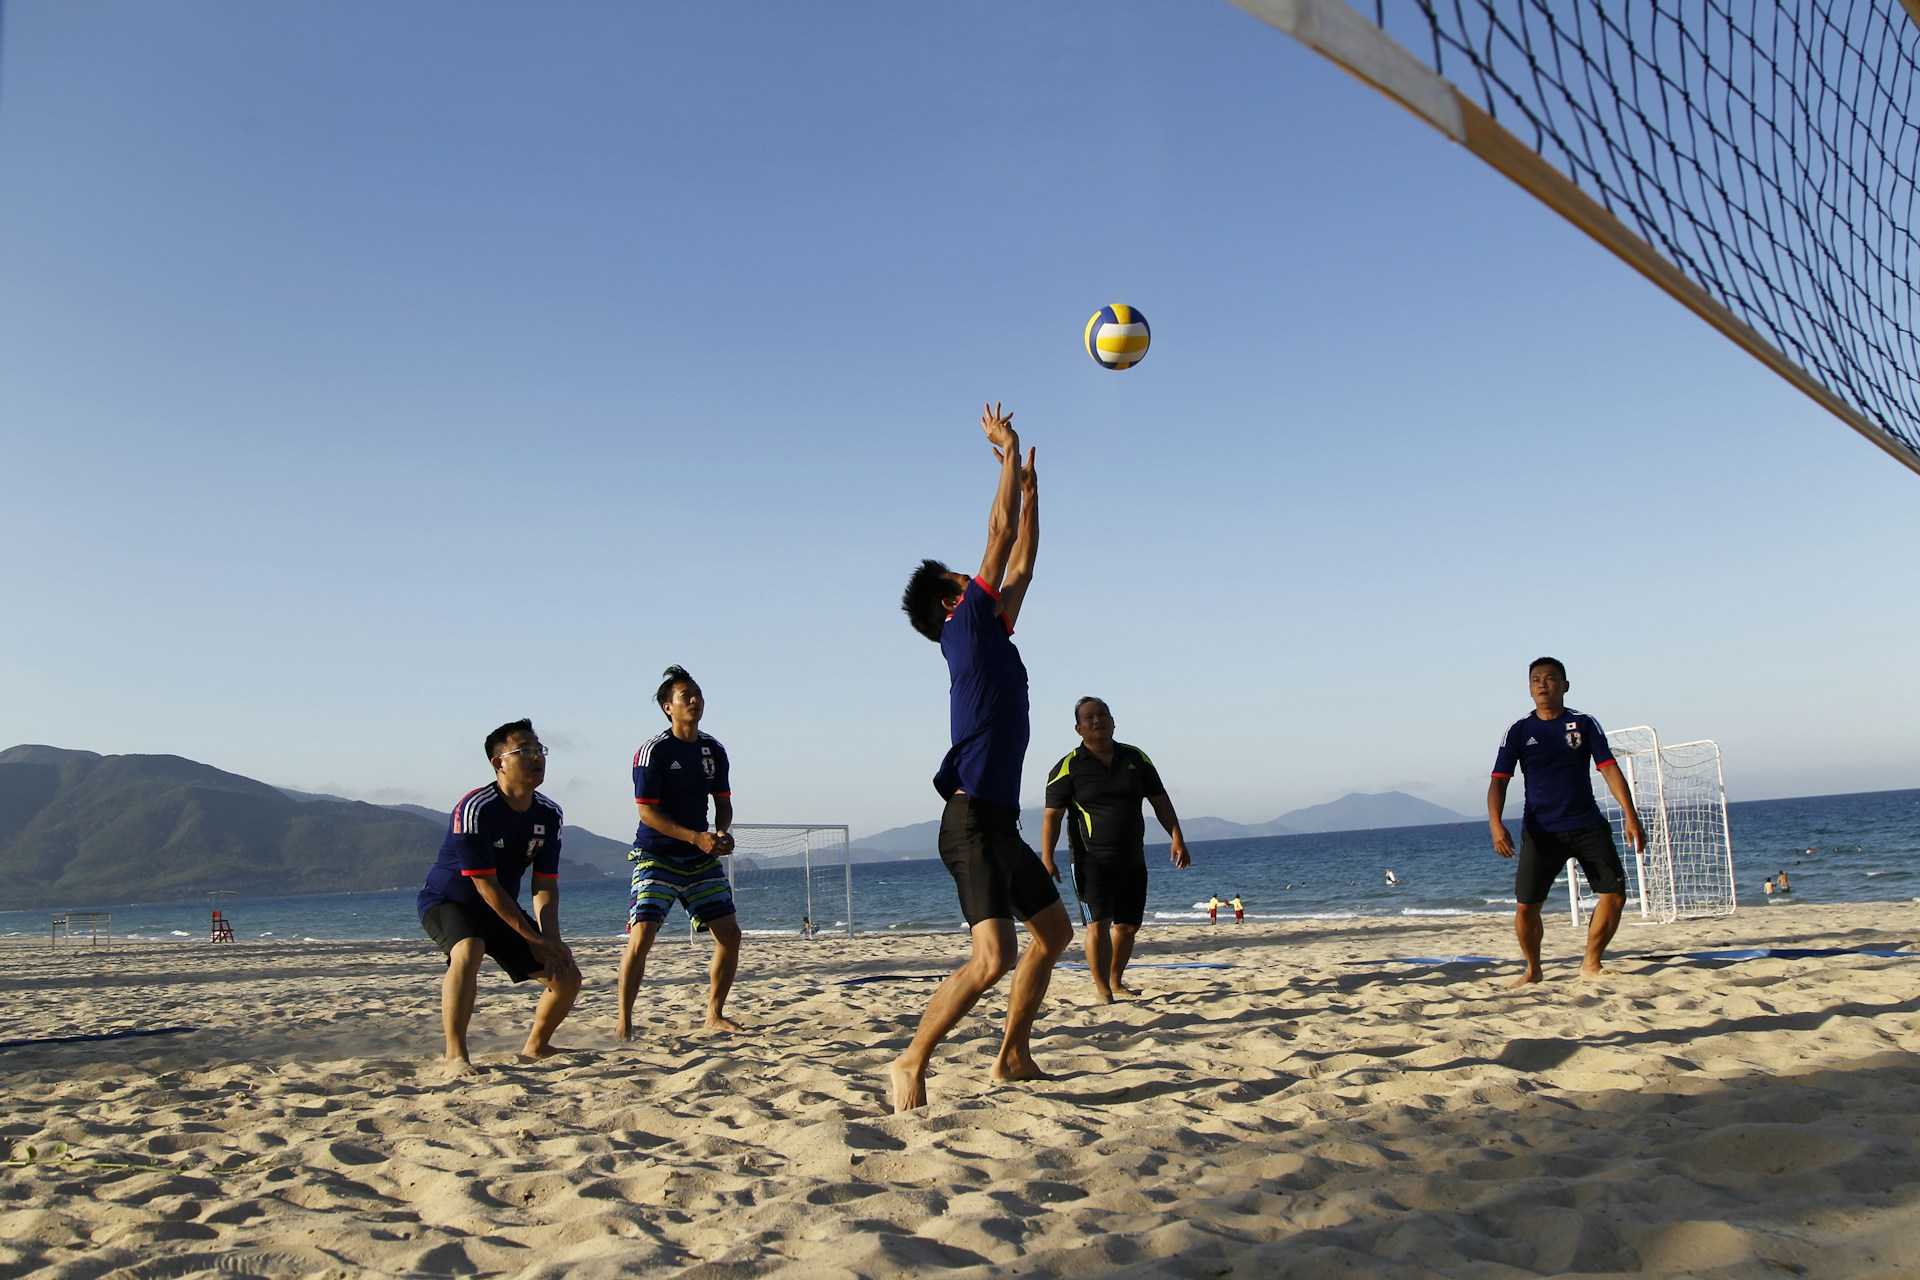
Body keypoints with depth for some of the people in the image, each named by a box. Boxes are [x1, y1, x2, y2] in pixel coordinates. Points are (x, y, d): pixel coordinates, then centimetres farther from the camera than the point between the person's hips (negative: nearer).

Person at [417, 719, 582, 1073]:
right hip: (447, 900, -6)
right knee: (469, 950, -39)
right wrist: (535, 938, -24)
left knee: (567, 976, 1)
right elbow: (486, 885, -26)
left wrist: (551, 939, -23)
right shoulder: (475, 809, -26)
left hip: (503, 908, 7)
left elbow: (545, 883, -6)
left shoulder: (549, 814, -6)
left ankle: (536, 1046, 27)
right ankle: (456, 1056, -32)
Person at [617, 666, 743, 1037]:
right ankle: (624, 1022, -3)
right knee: (641, 935, -16)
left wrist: (722, 833, -8)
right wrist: (695, 837, -22)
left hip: (702, 859, 6)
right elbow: (647, 811, -15)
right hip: (656, 856, -6)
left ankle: (714, 1015, 17)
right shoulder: (653, 751, -12)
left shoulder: (713, 749, 6)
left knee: (729, 934, 2)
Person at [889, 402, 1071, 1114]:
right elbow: (1000, 537, -4)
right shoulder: (965, 628, -4)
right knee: (993, 957, -19)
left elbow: (1021, 563, 26)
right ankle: (911, 1064, -8)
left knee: (1054, 935, 17)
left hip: (1001, 822, 10)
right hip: (971, 820, -10)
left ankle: (1013, 1057, 23)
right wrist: (1009, 453, 4)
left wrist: (1030, 484, 29)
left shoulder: (992, 636, 18)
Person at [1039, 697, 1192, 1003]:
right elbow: (1052, 814, -8)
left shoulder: (1136, 758, 7)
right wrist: (1046, 858, -17)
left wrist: (1177, 838, 2)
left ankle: (1116, 981, 30)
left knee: (1128, 925, 10)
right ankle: (1101, 989, -5)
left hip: (1132, 860, 4)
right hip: (1091, 859, -4)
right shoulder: (1069, 767, -5)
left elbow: (1160, 801, 12)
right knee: (1099, 922, -14)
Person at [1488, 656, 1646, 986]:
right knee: (1525, 906, -6)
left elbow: (1609, 768, -2)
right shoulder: (1519, 731, 1)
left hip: (1587, 825, 1)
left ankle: (1590, 963, 12)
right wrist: (1496, 824, -19)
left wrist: (1630, 815, -13)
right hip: (1540, 831, -1)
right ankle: (1533, 969, 16)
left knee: (1615, 893, -7)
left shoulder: (1584, 724, 3)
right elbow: (1499, 780, -3)